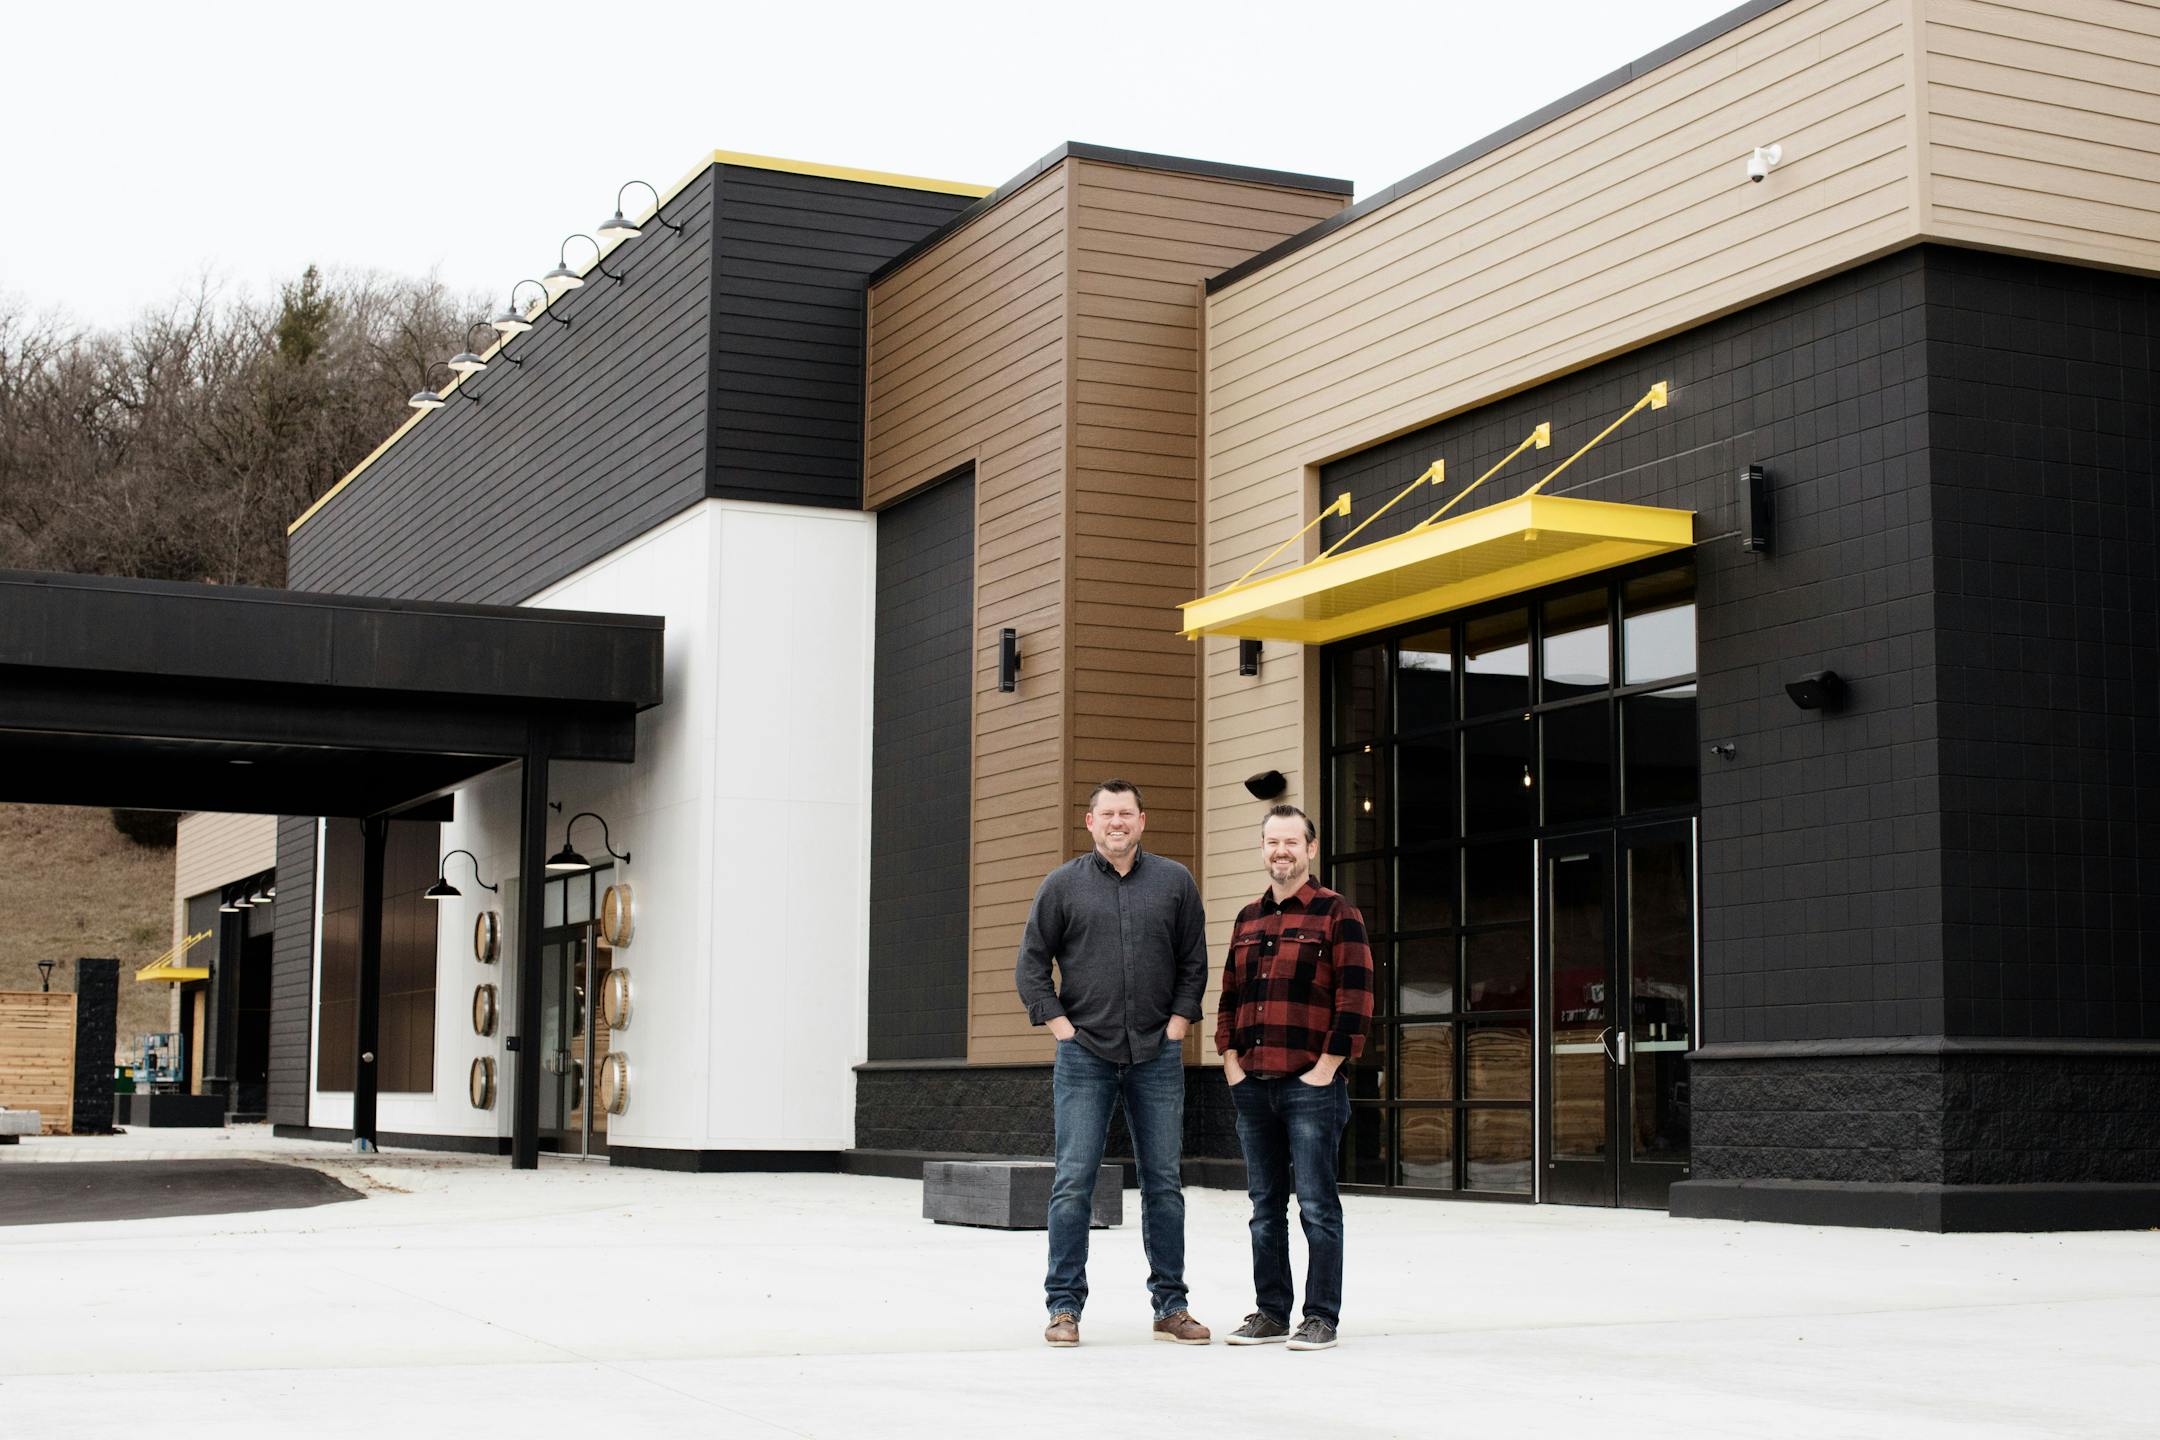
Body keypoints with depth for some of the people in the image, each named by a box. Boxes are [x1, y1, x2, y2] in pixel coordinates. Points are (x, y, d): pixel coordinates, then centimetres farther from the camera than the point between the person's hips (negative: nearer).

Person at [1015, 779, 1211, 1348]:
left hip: (1157, 1056, 1)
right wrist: (1061, 1026, -3)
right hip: (1084, 1053, -1)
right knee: (1073, 1183, -3)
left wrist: (1176, 1027, 1)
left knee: (1163, 1183, 6)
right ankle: (1065, 1307, 3)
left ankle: (1170, 1305, 14)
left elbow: (1194, 964, 11)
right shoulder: (1063, 884, 4)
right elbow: (1031, 964, 6)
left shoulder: (1175, 882, 8)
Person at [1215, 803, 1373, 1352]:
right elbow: (1229, 997, 20)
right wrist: (1231, 1061, 8)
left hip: (1311, 1086, -6)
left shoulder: (1337, 914, -3)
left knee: (1317, 1205, -3)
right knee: (1266, 1207, 11)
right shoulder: (1247, 919, 16)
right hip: (1251, 1085, 6)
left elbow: (1356, 998, -9)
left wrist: (1327, 1066, -12)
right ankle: (1270, 1313, 18)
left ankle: (1322, 1318, 2)